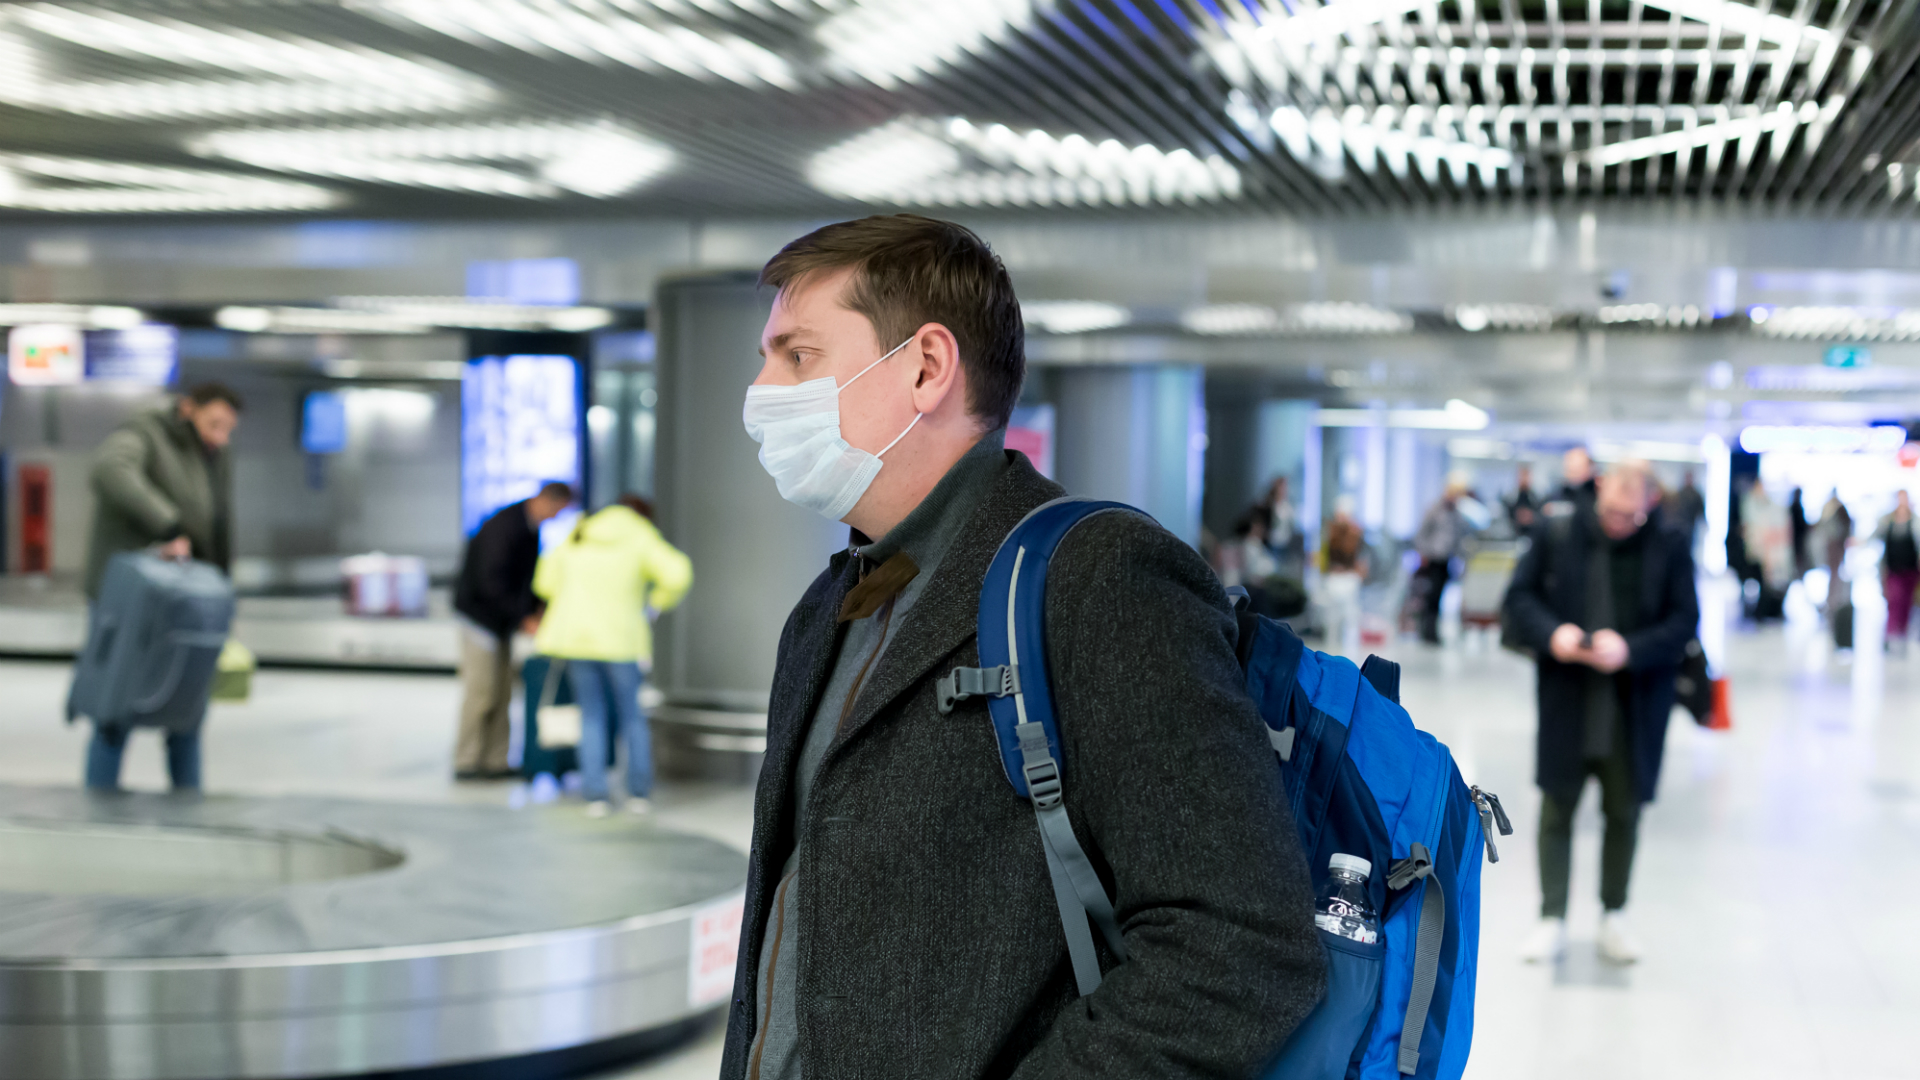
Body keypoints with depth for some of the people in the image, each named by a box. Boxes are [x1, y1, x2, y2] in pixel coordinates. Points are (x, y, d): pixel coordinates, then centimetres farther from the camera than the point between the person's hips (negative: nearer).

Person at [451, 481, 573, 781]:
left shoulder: (531, 528, 5)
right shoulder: (504, 527, -23)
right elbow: (492, 583, -27)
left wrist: (537, 607, 1)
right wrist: (524, 619, -24)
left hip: (501, 618, 9)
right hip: (479, 613, -9)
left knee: (502, 692, 8)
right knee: (481, 690, -8)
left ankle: (495, 761, 12)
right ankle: (466, 763, -1)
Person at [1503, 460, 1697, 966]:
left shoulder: (1671, 547, -4)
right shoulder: (1558, 535, -2)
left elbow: (1684, 620, -5)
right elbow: (1520, 594, 4)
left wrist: (1630, 649, -20)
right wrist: (1550, 633, -15)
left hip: (1635, 705, 0)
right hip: (1566, 698, 0)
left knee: (1624, 811, 10)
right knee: (1557, 808, 4)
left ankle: (1614, 917, 25)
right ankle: (1552, 919, 12)